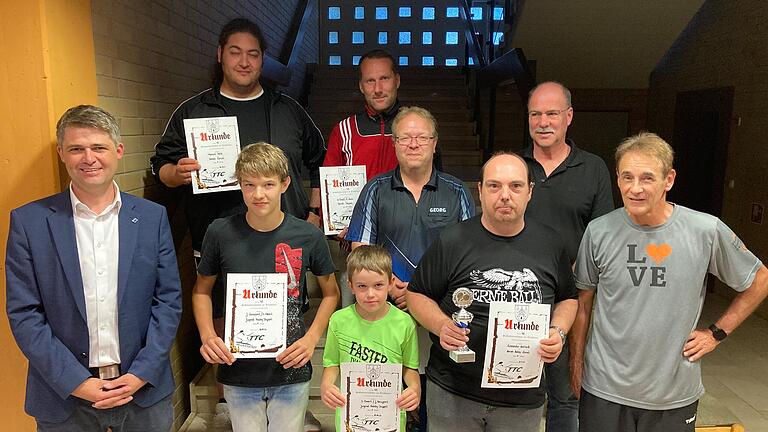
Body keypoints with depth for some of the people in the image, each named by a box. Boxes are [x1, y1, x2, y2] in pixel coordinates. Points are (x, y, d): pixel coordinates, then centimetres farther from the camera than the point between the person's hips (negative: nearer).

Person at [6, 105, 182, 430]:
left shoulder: (152, 217, -3)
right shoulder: (28, 221, -5)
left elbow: (168, 299, -2)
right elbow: (23, 313, -5)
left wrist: (142, 373, -9)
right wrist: (76, 382, -11)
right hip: (64, 395, 0)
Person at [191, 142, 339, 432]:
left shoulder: (308, 236, -11)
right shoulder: (220, 233, -9)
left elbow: (331, 293, 3)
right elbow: (202, 290, 6)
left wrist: (312, 338, -9)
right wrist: (207, 336, -9)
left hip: (292, 372, 0)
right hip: (238, 372, 1)